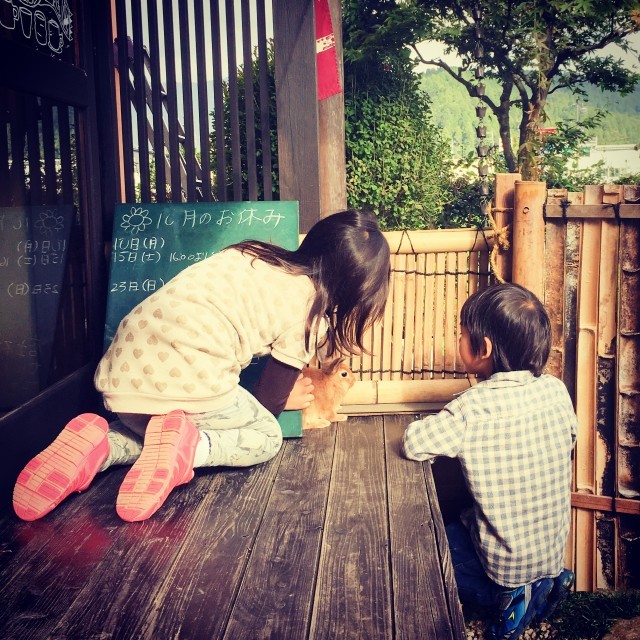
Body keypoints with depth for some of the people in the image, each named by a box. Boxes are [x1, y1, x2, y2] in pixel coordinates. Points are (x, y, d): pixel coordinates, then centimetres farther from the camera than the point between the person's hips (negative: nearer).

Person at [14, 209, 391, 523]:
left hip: (120, 375, 6)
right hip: (188, 385, -6)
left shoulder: (249, 254, 19)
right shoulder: (309, 309, 4)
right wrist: (286, 399, 36)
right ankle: (187, 447, -9)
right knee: (267, 439, 21)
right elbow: (268, 403, 12)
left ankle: (100, 445, 5)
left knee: (154, 431, 36)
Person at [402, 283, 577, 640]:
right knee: (463, 521, 31)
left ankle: (506, 596, 2)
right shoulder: (556, 390, -9)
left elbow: (413, 444, -23)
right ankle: (543, 584, 15)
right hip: (554, 552, 6)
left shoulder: (473, 408, -25)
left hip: (504, 561, -6)